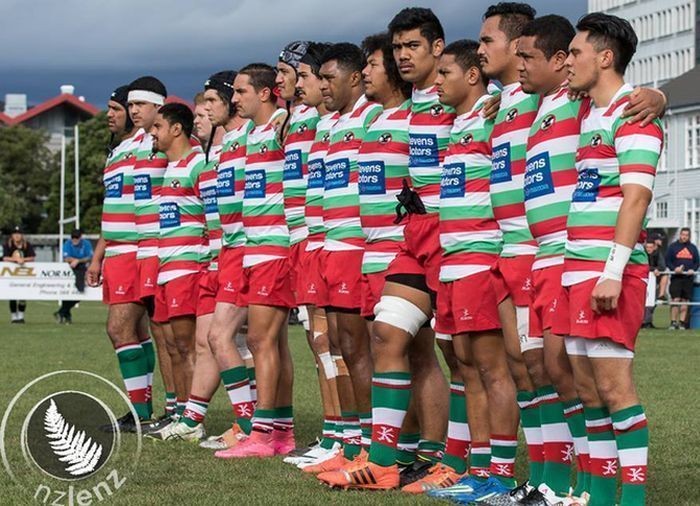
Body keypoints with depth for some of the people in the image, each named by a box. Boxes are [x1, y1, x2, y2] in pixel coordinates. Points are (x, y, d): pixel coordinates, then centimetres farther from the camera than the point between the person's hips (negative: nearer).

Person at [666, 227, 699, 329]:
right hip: (676, 277, -3)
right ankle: (673, 322, -9)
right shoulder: (672, 246, 6)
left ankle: (682, 322, 6)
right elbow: (667, 261, 2)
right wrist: (674, 268, -15)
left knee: (685, 301, 3)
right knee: (675, 300, -11)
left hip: (688, 278, 3)